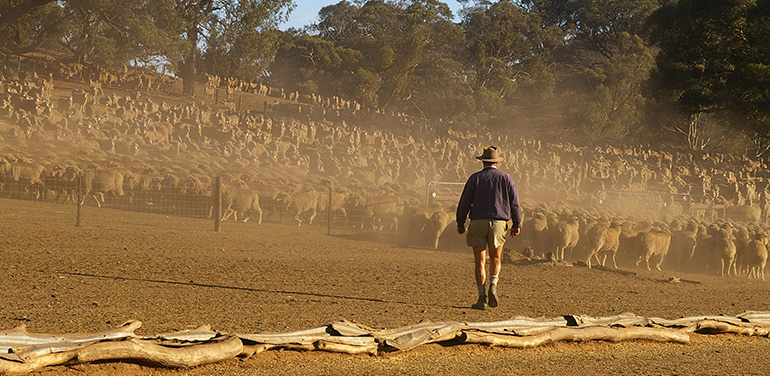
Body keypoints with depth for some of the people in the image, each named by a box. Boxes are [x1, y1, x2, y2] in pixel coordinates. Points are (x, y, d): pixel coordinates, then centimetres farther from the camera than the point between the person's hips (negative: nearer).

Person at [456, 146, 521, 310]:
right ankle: (493, 286, -9)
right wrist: (516, 224, 16)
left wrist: (460, 223, 10)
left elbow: (465, 202, 0)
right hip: (498, 222, 1)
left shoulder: (475, 178, 1)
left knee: (480, 262, 3)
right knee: (495, 259, 16)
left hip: (478, 222, -1)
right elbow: (515, 203, 6)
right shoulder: (506, 178, 4)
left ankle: (482, 298, -4)